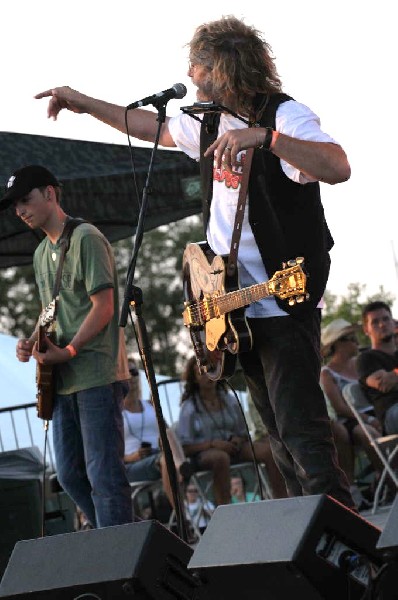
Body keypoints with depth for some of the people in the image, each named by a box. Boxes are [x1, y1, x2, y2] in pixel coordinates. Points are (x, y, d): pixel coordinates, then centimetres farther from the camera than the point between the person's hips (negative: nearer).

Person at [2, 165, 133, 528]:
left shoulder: (86, 239, -8)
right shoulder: (42, 254, 18)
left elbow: (103, 307, -13)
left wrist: (68, 351, -19)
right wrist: (32, 342, 6)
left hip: (96, 376, -9)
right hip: (63, 380, 9)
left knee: (103, 474, -9)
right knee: (70, 475, 10)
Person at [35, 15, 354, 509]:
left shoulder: (284, 115, -14)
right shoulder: (210, 120, 11)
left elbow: (337, 168, -33)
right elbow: (153, 127, 31)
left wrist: (263, 136, -42)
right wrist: (84, 104, 32)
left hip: (285, 299, -8)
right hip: (234, 302, 8)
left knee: (299, 427, -15)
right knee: (280, 434, 9)